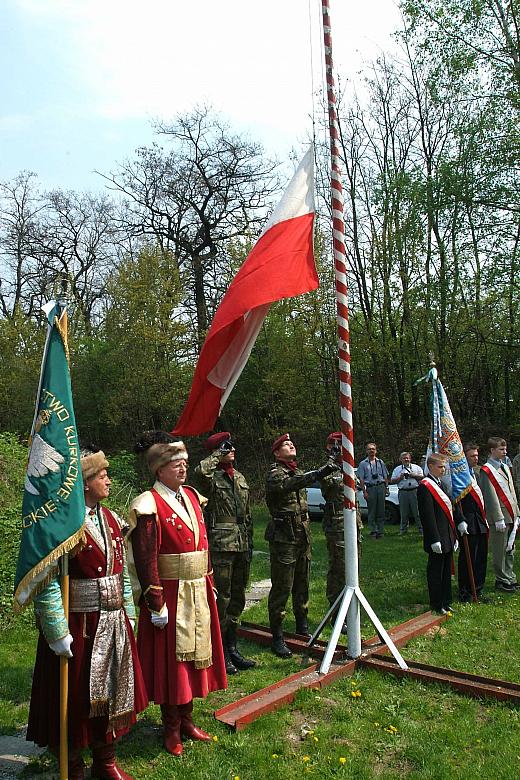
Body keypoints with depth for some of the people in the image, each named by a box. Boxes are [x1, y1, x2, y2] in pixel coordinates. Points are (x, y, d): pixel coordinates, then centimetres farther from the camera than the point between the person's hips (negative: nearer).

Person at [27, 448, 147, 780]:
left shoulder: (111, 519, 6)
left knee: (112, 692, 19)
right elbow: (48, 585, -21)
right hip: (78, 627, -7)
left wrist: (129, 616, 12)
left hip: (113, 624, 7)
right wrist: (58, 634, -21)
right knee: (76, 700, 10)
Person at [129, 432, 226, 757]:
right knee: (171, 660, 8)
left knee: (195, 655, 18)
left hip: (199, 593, 7)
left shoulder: (192, 497, 7)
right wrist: (156, 605, -17)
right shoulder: (148, 506, -16)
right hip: (171, 594, -7)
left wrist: (210, 585, 13)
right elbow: (146, 561, -17)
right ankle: (172, 729, 27)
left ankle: (187, 719, 36)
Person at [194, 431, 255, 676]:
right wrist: (218, 455, -18)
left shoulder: (240, 478, 15)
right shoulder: (211, 477, -7)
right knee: (221, 600, -1)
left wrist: (249, 545, 16)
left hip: (241, 546, 8)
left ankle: (232, 648, 29)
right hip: (221, 545, -7)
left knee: (237, 599, 16)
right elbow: (200, 471, -35)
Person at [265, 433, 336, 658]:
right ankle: (277, 637, 4)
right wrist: (319, 473, -44)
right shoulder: (274, 473, -12)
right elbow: (288, 485, -35)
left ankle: (302, 626, 33)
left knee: (302, 584, 17)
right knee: (282, 588, -4)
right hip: (284, 537, -8)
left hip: (303, 537, 8)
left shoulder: (298, 472, 15)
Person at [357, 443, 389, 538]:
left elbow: (385, 477, 17)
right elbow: (361, 479, 0)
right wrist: (364, 491, -7)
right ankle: (373, 530, 5)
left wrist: (386, 488, 8)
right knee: (371, 511, -1)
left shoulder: (380, 462, 14)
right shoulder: (363, 464, 5)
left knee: (381, 511, 4)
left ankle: (381, 531, 9)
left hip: (381, 487, 2)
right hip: (370, 488, -2)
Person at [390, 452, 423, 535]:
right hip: (403, 492, 1)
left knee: (417, 511, -3)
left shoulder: (416, 467, 13)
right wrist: (400, 477, -5)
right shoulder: (397, 469, 13)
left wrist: (414, 475, -6)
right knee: (404, 513, 4)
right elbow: (392, 481, 9)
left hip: (415, 491, -1)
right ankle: (403, 529, 13)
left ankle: (421, 528, 5)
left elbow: (422, 477, 8)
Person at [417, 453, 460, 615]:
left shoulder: (441, 484, 14)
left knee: (446, 571, 16)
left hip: (448, 538, 9)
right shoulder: (425, 486, -15)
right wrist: (435, 540, -21)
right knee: (436, 572, 3)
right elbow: (427, 516, -19)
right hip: (437, 539, -9)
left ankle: (446, 602, 27)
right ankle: (436, 605, 14)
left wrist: (454, 536, 17)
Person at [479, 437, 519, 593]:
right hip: (499, 517, -8)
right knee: (500, 551, 1)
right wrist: (498, 518, -18)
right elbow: (491, 496, -15)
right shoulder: (486, 470, -11)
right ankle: (502, 581, 11)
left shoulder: (505, 467, 16)